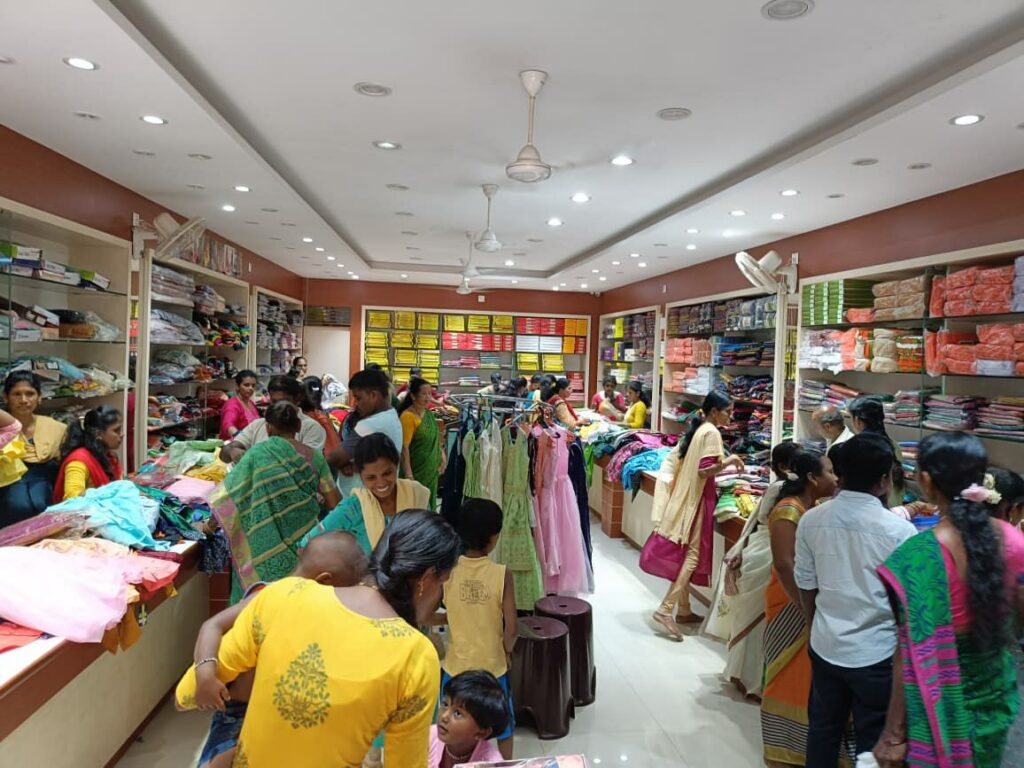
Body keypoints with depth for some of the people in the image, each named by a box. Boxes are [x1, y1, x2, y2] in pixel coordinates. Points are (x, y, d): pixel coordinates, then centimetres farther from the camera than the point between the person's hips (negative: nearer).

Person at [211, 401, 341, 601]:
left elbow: (228, 494, -6)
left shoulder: (258, 453, -6)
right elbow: (334, 502, 1)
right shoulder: (313, 456, 0)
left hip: (268, 546, -2)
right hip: (306, 540, 2)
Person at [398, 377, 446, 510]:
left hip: (431, 471, 8)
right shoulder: (408, 416, -17)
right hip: (416, 471, -8)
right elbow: (404, 447, -21)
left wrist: (442, 454, 9)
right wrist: (409, 475, -23)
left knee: (429, 506, 16)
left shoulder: (429, 414, 7)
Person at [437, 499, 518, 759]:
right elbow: (512, 628, -16)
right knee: (503, 731, 24)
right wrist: (507, 650, 3)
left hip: (456, 668, 1)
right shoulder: (502, 574, -18)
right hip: (493, 668, -1)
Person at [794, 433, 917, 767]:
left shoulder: (811, 521, -8)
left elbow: (806, 587, 2)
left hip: (824, 647, 4)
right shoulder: (899, 531, -19)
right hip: (876, 653, -3)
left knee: (823, 728, 20)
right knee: (873, 741, 16)